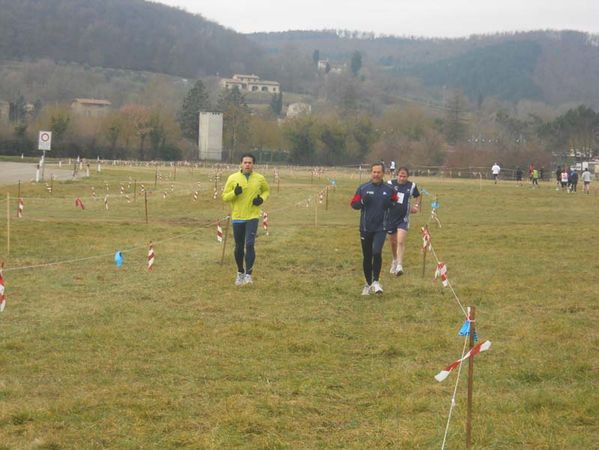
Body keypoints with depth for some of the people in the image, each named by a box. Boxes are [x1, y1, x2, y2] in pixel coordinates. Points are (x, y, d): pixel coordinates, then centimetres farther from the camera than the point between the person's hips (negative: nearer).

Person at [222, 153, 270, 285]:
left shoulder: (260, 179, 1)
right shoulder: (233, 178, -2)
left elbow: (267, 190, 19)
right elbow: (224, 196, 1)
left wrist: (262, 198, -2)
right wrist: (234, 193, -19)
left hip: (252, 217, -1)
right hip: (237, 217, 1)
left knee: (249, 244, -15)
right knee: (239, 247, 10)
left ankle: (248, 274, -10)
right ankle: (240, 273, 28)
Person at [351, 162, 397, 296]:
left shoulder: (389, 189, 3)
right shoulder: (363, 188, 2)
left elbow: (395, 203, 15)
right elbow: (353, 204, 3)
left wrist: (390, 203, -7)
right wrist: (362, 201, -17)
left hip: (381, 228, -1)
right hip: (366, 228, 1)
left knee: (377, 252, -21)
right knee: (367, 257, 9)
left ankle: (376, 281, -8)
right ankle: (368, 284, 24)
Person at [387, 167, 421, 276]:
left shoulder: (411, 186, 1)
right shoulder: (390, 184, -5)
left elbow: (417, 196, 19)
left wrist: (416, 205, 2)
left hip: (403, 219, -1)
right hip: (391, 217, 1)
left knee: (401, 242, -16)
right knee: (393, 242, 15)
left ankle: (399, 266, -19)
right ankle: (395, 261, 40)